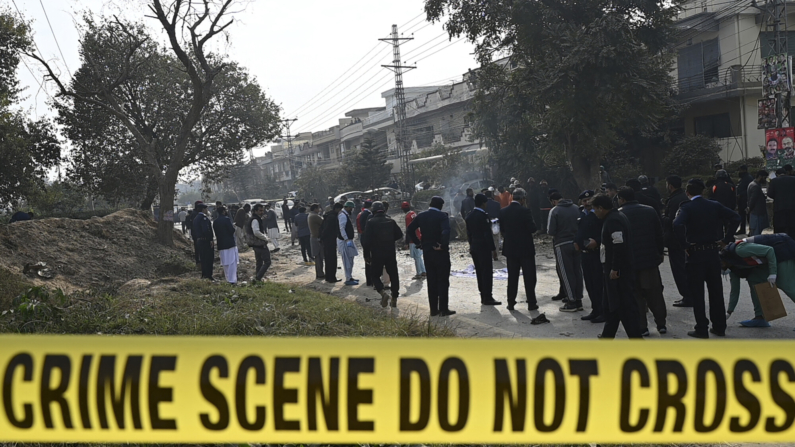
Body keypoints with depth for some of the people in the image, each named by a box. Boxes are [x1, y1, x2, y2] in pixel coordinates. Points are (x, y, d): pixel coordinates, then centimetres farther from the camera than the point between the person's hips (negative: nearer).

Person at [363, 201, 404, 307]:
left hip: (377, 254, -3)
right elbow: (399, 235, 10)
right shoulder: (391, 221, 3)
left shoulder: (371, 223, -8)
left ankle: (383, 292, -16)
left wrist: (366, 255, -2)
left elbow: (366, 240, -11)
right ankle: (394, 299, 13)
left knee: (375, 275, 9)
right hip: (391, 254, 3)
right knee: (393, 275, 12)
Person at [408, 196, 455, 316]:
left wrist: (418, 242, 5)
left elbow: (409, 229, 2)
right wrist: (443, 245, -17)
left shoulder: (421, 216, 4)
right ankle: (444, 309, 4)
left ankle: (434, 309, 14)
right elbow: (446, 231, -28)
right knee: (443, 281, 3)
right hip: (440, 252, -5)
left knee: (431, 281, 11)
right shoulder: (442, 216, -13)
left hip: (427, 252, 5)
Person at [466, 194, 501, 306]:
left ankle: (483, 296, 16)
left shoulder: (470, 216, 8)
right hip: (484, 247, -8)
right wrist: (492, 248, -13)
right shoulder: (483, 215, -16)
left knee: (480, 272, 12)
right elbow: (487, 233, -17)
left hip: (474, 247, 8)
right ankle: (487, 298, -5)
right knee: (487, 272, -5)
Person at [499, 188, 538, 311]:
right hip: (525, 248, -4)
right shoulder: (525, 211, -15)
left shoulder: (503, 211, 1)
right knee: (529, 277, 5)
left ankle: (511, 303, 12)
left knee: (512, 277, 11)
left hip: (510, 248, 4)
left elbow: (502, 229, 7)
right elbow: (533, 228, -14)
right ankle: (531, 303, 8)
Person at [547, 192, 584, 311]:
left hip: (562, 245, -5)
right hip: (576, 243, 5)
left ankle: (572, 302, 5)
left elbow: (551, 231, -11)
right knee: (577, 272, 11)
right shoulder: (576, 208, 4)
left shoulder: (555, 211, -11)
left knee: (566, 273, 3)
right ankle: (578, 300, 17)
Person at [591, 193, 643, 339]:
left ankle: (636, 338, -4)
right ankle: (607, 335, 31)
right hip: (614, 268, 11)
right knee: (611, 304, 20)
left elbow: (619, 245, -26)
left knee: (625, 304, -7)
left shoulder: (613, 220, -18)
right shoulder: (615, 216, 14)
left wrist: (615, 268, -24)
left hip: (618, 271, -11)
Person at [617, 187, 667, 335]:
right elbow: (660, 234, 6)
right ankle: (661, 324, 19)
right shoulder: (650, 210, 2)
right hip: (651, 258, 3)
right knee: (655, 292, 13)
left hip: (629, 262, -3)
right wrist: (660, 252, 16)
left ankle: (642, 327, 4)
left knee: (636, 295, 5)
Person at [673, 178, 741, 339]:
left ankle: (702, 328, 5)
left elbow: (677, 225, -28)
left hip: (695, 254, -4)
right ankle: (719, 326, 20)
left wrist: (685, 244, -16)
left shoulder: (687, 208, -10)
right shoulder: (714, 205, 3)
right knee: (716, 291, 13)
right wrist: (726, 239, 0)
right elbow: (735, 217, -3)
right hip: (713, 253, 5)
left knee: (697, 293, 4)